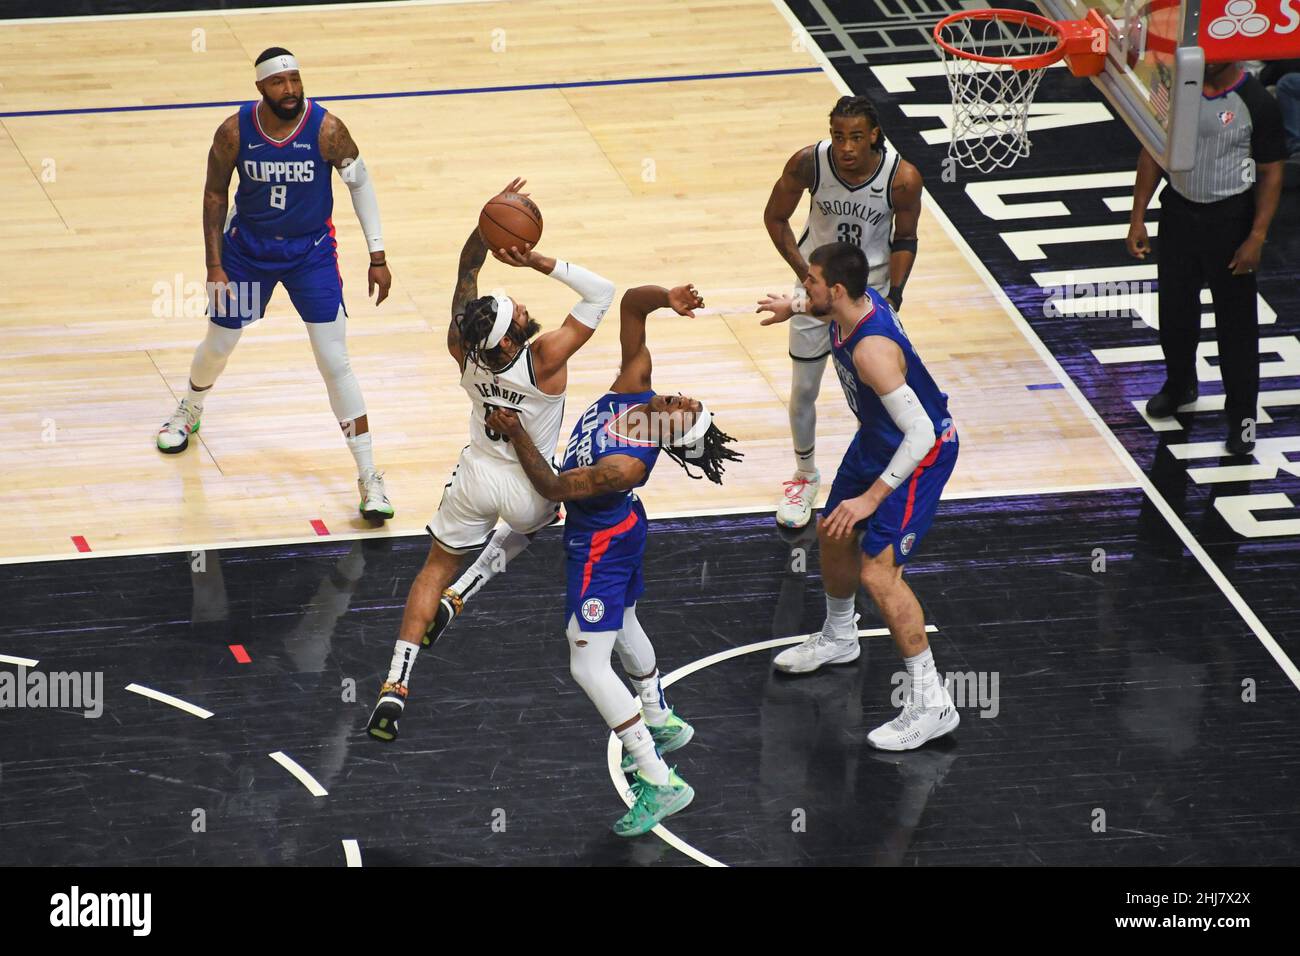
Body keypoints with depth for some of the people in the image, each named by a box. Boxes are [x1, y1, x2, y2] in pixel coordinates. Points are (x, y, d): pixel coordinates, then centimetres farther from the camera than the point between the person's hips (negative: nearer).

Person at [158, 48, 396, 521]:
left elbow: (360, 182, -7)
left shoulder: (326, 129, -22)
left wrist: (377, 256, -6)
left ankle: (369, 477, -2)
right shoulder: (234, 132, -19)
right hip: (247, 248, 2)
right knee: (217, 346, 18)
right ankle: (189, 410, 53)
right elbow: (215, 194, -4)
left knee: (335, 363, -8)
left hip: (311, 251, -2)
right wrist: (214, 264, -6)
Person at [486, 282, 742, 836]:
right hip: (619, 523, 10)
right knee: (622, 625, 31)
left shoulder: (627, 465, -37)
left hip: (598, 544, -10)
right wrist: (664, 298, -35)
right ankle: (661, 723, 53)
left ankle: (660, 783, -6)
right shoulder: (636, 382, -20)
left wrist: (517, 436, -33)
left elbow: (555, 489, -29)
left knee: (588, 664, -7)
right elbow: (630, 305, -17)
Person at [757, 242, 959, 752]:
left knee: (878, 571, -16)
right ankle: (838, 637, 52)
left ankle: (931, 702, -10)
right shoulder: (857, 300, -12)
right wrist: (795, 308, 29)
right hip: (877, 438, 10)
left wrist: (872, 498, -37)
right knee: (834, 536, 24)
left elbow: (921, 433, -37)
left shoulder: (872, 350, -38)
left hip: (921, 452, -10)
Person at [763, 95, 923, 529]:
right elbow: (775, 217, -8)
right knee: (803, 391, 10)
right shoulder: (808, 163, -24)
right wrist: (805, 272, -14)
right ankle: (805, 476, 34)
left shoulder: (903, 178, -25)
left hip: (872, 288, -1)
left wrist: (893, 295, -14)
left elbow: (904, 240, -8)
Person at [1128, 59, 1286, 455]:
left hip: (1230, 218, -4)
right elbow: (1154, 152, 5)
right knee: (1174, 307, 17)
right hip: (1179, 210, 4)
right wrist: (1137, 218, 2)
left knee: (1236, 319, 2)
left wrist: (1257, 238, -16)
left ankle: (1242, 413, 15)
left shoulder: (1256, 103, -16)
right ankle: (1180, 384, 42)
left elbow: (1270, 173, -11)